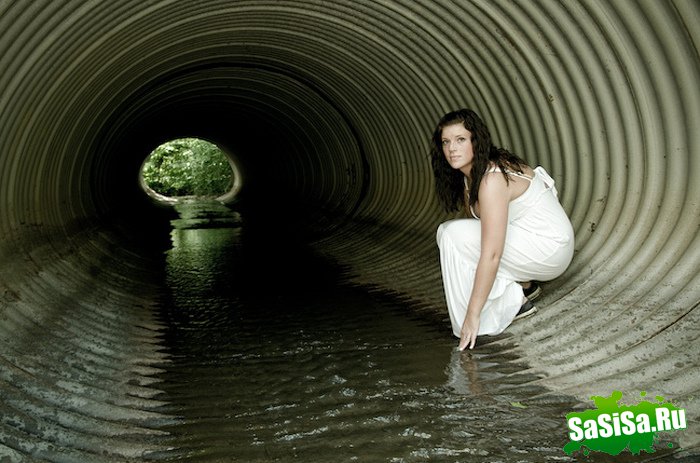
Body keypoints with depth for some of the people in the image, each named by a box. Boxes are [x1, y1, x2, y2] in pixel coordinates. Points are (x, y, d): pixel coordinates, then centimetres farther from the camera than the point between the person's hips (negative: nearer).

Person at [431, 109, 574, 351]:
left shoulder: (492, 179, -26)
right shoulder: (471, 173, 2)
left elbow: (491, 256, -30)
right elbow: (473, 223, 7)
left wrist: (472, 315, -26)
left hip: (550, 247, -9)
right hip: (526, 237, 9)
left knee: (454, 234, -19)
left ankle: (513, 302, -7)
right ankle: (522, 285, 10)